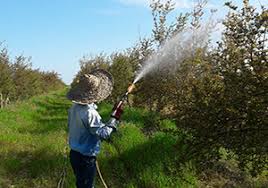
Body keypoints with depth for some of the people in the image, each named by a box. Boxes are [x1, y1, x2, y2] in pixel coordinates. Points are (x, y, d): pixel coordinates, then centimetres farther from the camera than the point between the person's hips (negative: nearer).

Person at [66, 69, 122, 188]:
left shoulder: (74, 107, -1)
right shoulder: (90, 113, -28)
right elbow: (104, 134, -24)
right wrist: (115, 119, -16)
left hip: (74, 153, 8)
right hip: (86, 158, -8)